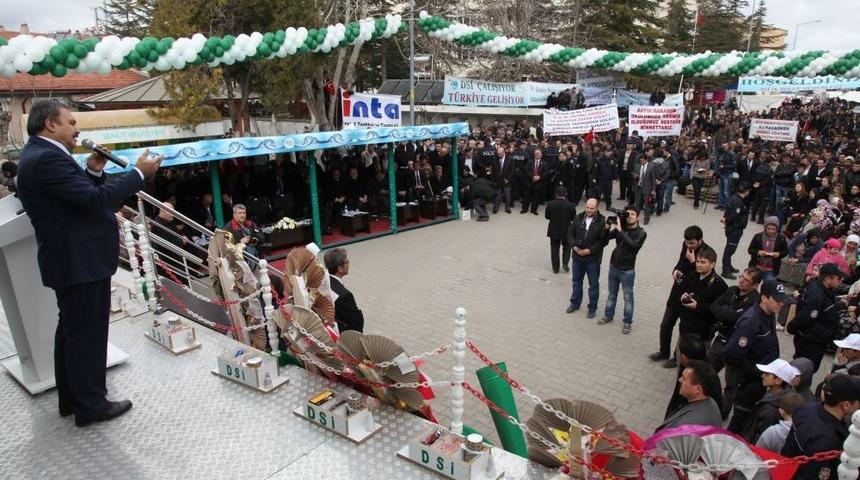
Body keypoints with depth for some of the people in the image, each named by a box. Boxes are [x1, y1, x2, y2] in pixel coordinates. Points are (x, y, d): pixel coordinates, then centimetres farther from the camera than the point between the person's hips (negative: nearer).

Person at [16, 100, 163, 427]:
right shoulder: (47, 158, -20)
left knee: (72, 330, 19)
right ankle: (90, 405, 13)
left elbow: (80, 196, 15)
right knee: (87, 332, 0)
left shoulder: (40, 154, 13)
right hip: (80, 261, -11)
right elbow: (95, 200, -28)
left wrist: (93, 171, 1)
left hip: (72, 258, 11)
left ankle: (71, 398, 33)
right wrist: (139, 173, -21)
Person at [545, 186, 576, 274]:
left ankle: (555, 268, 18)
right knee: (566, 247, 24)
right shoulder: (571, 206, -16)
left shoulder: (550, 204, -15)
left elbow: (546, 216, -4)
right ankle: (565, 264, 12)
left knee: (554, 249, 14)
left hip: (554, 231, 0)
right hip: (566, 231, 0)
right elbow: (574, 218, -6)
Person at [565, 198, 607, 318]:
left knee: (593, 284, 8)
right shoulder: (579, 218, 0)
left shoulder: (601, 222, -12)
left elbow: (603, 240, -13)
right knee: (576, 281, 18)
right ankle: (575, 303, 35)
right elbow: (570, 233, 4)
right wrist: (574, 246, -10)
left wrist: (590, 250, -18)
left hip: (593, 259, -4)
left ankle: (592, 308, 22)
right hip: (577, 257, 4)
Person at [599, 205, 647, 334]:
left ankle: (627, 322, 21)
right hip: (613, 266, 4)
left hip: (627, 270, -4)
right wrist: (609, 227, -22)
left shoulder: (641, 233, -12)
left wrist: (620, 230, -32)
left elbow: (632, 245, -30)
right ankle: (608, 316, 36)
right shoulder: (620, 227, 0)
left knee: (628, 297, 8)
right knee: (612, 294, 20)